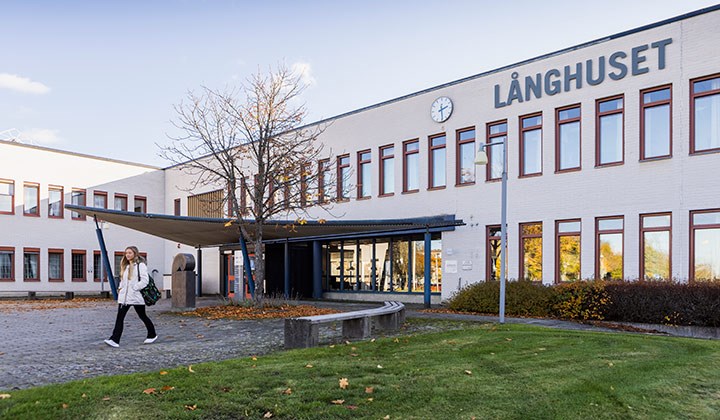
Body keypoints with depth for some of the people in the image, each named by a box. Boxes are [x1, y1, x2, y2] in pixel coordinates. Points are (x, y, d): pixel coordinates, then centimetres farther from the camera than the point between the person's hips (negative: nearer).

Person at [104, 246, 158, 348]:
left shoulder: (141, 265, -7)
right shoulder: (125, 266, 16)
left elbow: (144, 280, -15)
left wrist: (134, 288, -18)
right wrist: (120, 288, 7)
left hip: (136, 296, -6)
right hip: (124, 296, 6)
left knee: (142, 316, 8)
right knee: (119, 318, -6)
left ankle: (152, 335, 26)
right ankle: (114, 340, -11)